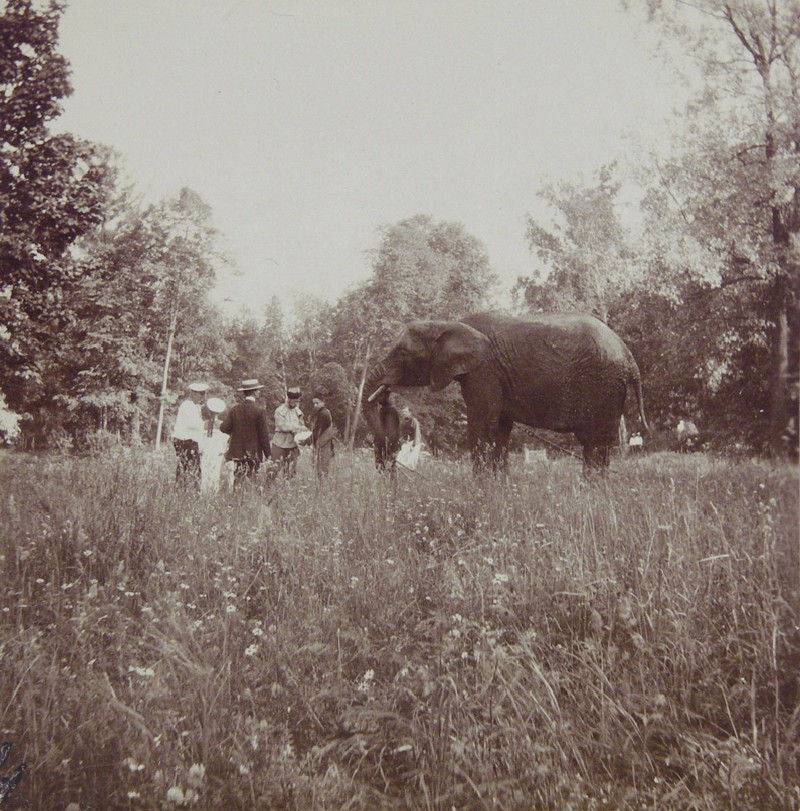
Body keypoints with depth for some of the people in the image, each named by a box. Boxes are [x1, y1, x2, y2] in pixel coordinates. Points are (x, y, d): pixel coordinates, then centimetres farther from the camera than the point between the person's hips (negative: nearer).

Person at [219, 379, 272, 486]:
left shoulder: (235, 409, 1)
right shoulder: (259, 411, -10)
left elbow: (224, 428, -2)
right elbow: (264, 434, -9)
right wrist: (267, 453, -1)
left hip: (237, 452, 4)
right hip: (254, 453, -4)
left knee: (238, 480, 8)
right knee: (252, 481, 1)